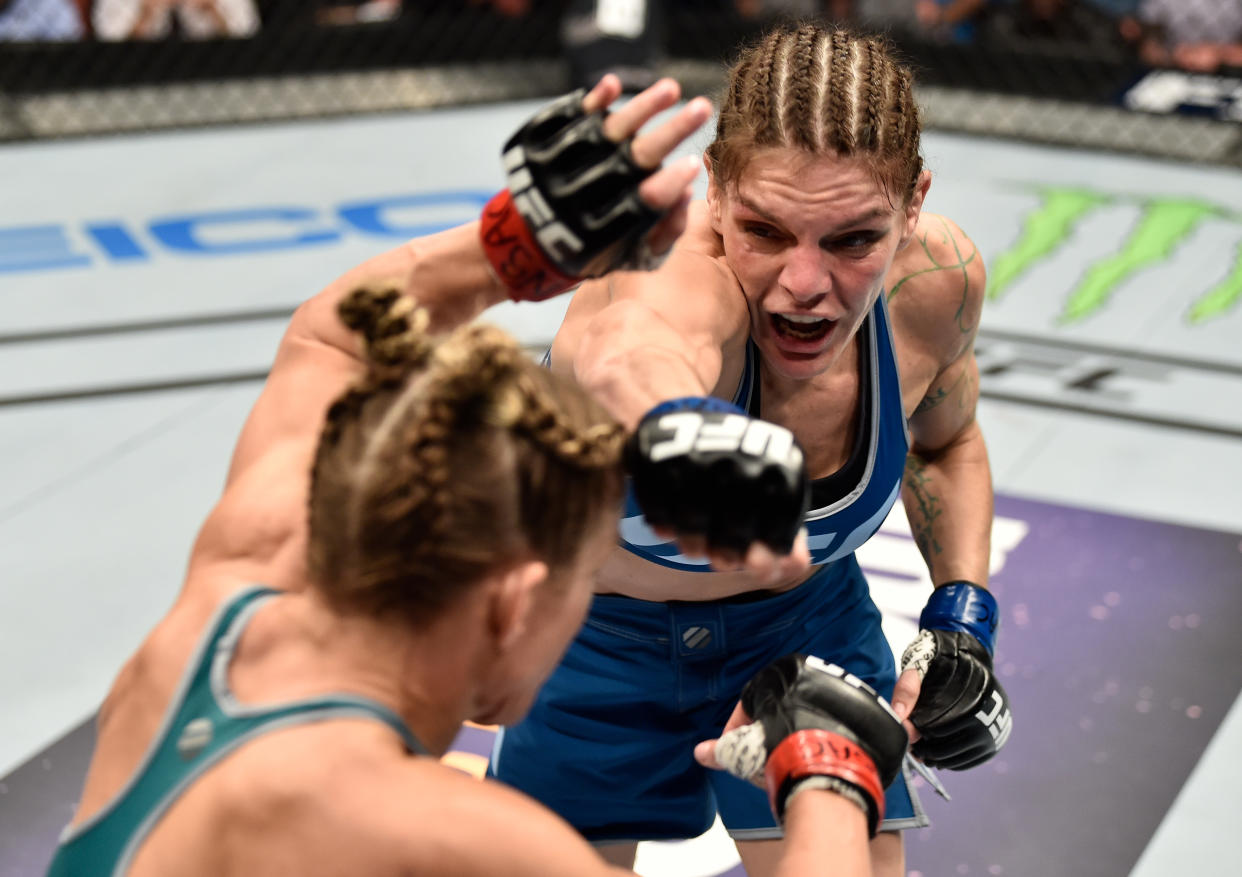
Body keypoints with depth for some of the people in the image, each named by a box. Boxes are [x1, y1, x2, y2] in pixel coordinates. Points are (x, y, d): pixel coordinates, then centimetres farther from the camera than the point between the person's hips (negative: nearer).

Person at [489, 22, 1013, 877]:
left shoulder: (938, 276, -22)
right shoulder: (679, 271, -39)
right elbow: (630, 344, -68)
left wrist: (962, 618, -11)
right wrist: (674, 418, -90)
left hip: (805, 616, 3)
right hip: (596, 636, -3)